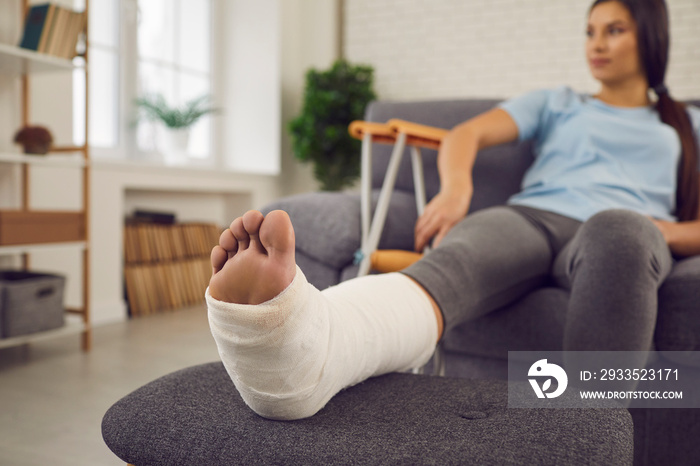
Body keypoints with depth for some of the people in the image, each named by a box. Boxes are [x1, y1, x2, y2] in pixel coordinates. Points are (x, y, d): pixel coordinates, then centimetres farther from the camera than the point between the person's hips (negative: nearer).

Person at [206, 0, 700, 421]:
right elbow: (467, 133, 12)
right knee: (453, 261, -36)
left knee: (618, 230, -39)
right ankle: (303, 353, -66)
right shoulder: (556, 103, 29)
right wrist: (456, 188, -11)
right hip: (529, 216, 0)